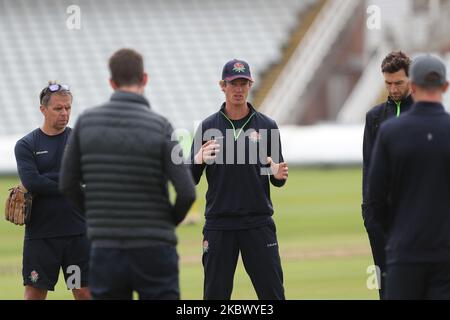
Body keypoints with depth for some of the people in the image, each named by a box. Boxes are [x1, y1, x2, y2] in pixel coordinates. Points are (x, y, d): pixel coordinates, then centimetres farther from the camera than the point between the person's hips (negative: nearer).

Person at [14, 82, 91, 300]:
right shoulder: (26, 145, 3)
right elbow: (31, 182, -11)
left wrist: (45, 184, -10)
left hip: (78, 232, 1)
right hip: (40, 233, -1)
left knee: (85, 292, 2)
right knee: (35, 292, 1)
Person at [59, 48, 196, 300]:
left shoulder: (86, 122, -1)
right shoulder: (159, 126, -9)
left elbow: (68, 185, 4)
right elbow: (187, 192, -12)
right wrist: (173, 220, 8)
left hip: (105, 250, 2)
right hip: (154, 250, -2)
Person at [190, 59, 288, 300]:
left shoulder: (266, 126, 7)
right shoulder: (208, 127, 5)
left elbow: (277, 179, 10)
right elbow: (190, 179, 4)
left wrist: (278, 175, -14)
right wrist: (198, 160, -18)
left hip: (259, 223, 0)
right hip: (218, 225, 0)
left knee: (272, 293, -1)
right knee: (215, 294, 1)